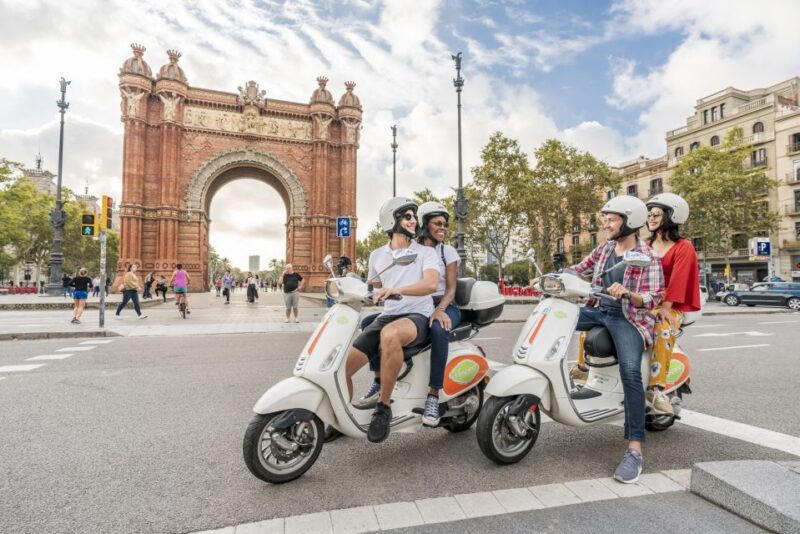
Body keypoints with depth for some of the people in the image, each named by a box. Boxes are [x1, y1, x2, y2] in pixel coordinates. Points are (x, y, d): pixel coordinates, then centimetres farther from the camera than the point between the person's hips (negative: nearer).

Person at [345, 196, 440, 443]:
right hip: (386, 316, 5)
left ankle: (384, 407, -24)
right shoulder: (377, 255, 14)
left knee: (390, 335, -42)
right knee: (341, 366, -10)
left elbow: (431, 283, -18)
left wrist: (397, 290, -34)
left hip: (417, 316, -4)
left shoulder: (426, 252, 2)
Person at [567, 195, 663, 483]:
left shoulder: (648, 258, -7)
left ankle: (635, 449, -22)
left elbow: (652, 300, -13)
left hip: (629, 319, -6)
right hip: (599, 310, 7)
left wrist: (627, 293, -33)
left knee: (630, 371, -28)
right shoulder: (604, 249, 11)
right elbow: (578, 270, 15)